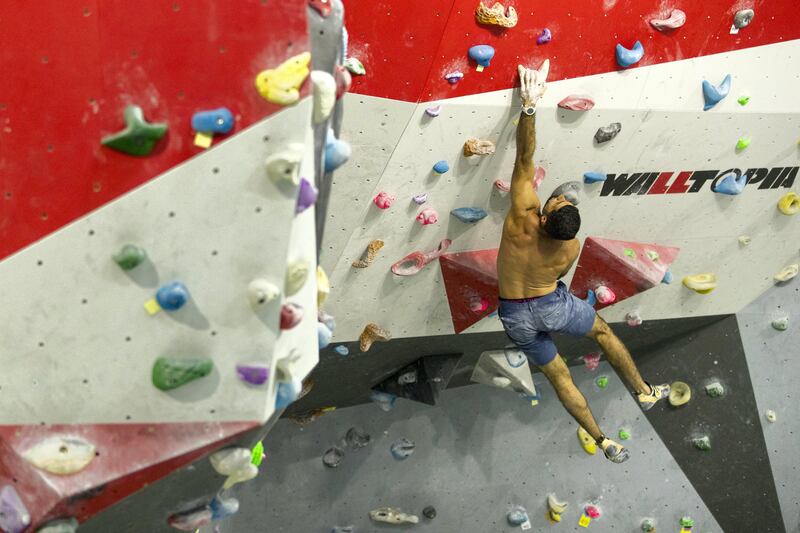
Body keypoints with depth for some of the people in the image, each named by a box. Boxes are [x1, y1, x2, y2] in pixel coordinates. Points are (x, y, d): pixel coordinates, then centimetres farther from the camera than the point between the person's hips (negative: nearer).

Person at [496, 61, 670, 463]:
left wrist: (529, 104, -33)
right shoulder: (571, 249, -23)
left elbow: (524, 157, -31)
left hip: (516, 316, 1)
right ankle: (645, 392, 36)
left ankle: (601, 440, 25)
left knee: (558, 374, 16)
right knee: (603, 331, 28)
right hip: (552, 306, -1)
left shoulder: (523, 218, -30)